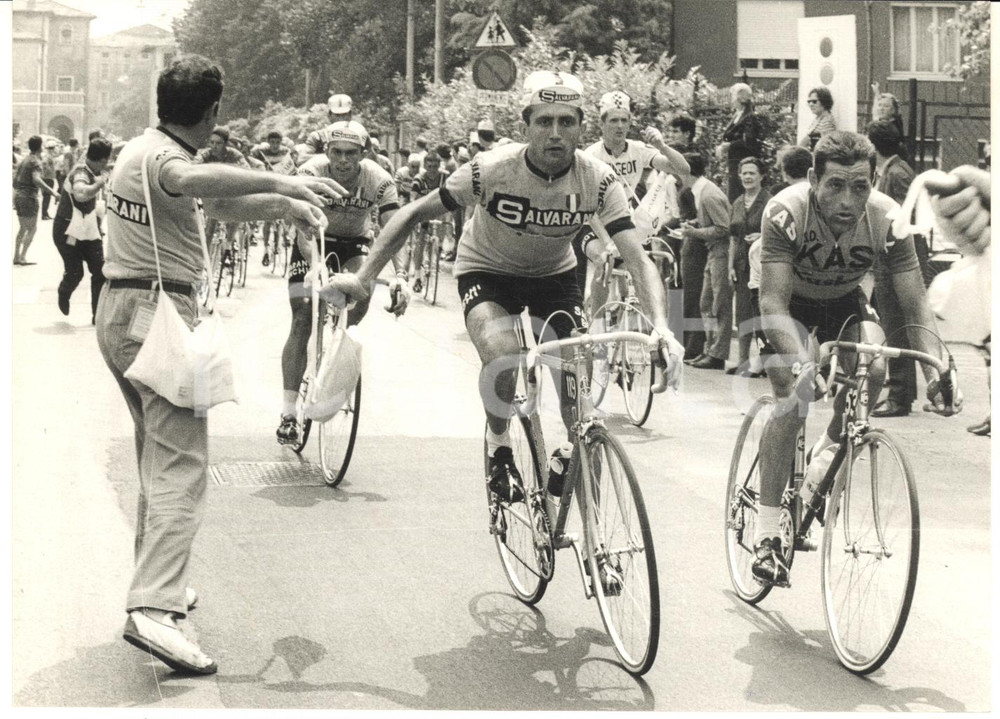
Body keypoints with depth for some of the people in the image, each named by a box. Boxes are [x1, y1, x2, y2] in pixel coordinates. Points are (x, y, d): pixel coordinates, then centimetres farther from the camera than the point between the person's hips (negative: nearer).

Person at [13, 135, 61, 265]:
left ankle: (17, 256, 17)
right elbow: (36, 179, -28)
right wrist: (52, 191, -31)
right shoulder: (36, 161, -13)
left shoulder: (24, 160, 13)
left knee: (22, 228, 17)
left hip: (18, 195, 8)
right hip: (29, 197, -8)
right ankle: (22, 257, -8)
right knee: (32, 228, -2)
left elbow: (14, 177, 17)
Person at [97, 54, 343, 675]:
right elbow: (192, 178, -40)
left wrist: (285, 204, 18)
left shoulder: (142, 147, 15)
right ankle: (154, 610, -27)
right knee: (183, 466, -15)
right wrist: (280, 182, -42)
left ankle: (157, 577, 30)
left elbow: (220, 202, 24)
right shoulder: (160, 156, -15)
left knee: (157, 453, 21)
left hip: (118, 313, 10)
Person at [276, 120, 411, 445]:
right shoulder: (311, 173, -29)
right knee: (302, 320, -11)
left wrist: (400, 276, -48)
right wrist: (315, 267, -56)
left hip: (354, 243, 1)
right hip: (315, 242, -1)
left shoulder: (379, 181, -25)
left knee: (360, 298, -28)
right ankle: (288, 415, -7)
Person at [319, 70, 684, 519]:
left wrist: (661, 327, -46)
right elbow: (414, 214, -17)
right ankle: (498, 447, -4)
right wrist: (364, 277, -22)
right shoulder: (491, 170, -28)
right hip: (487, 272, -2)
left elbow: (637, 257, -30)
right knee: (502, 357, -32)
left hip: (554, 275, 2)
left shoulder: (599, 181, -23)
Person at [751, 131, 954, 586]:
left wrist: (935, 372, -38)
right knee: (792, 397, -23)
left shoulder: (886, 220, -28)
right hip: (790, 302, -2)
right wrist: (798, 359, -54)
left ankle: (829, 450, 5)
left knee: (872, 368, -27)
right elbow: (773, 302, -36)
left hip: (844, 301, 2)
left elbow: (915, 305, -24)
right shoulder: (786, 213, -34)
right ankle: (766, 533, -18)